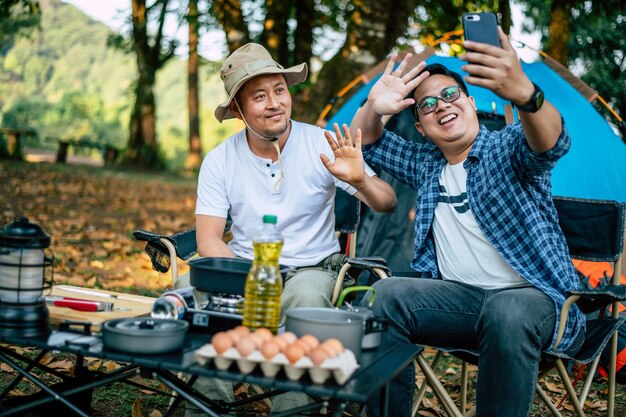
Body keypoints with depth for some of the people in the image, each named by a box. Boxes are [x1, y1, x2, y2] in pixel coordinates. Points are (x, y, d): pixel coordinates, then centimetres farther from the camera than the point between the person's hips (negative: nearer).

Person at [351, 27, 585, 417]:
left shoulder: (507, 148, 0)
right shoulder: (425, 165, 17)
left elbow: (550, 143, -23)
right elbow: (367, 143, 19)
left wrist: (523, 92, -48)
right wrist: (374, 107, -7)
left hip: (532, 296, -4)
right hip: (459, 296, 4)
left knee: (507, 311, -39)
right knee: (384, 294, -24)